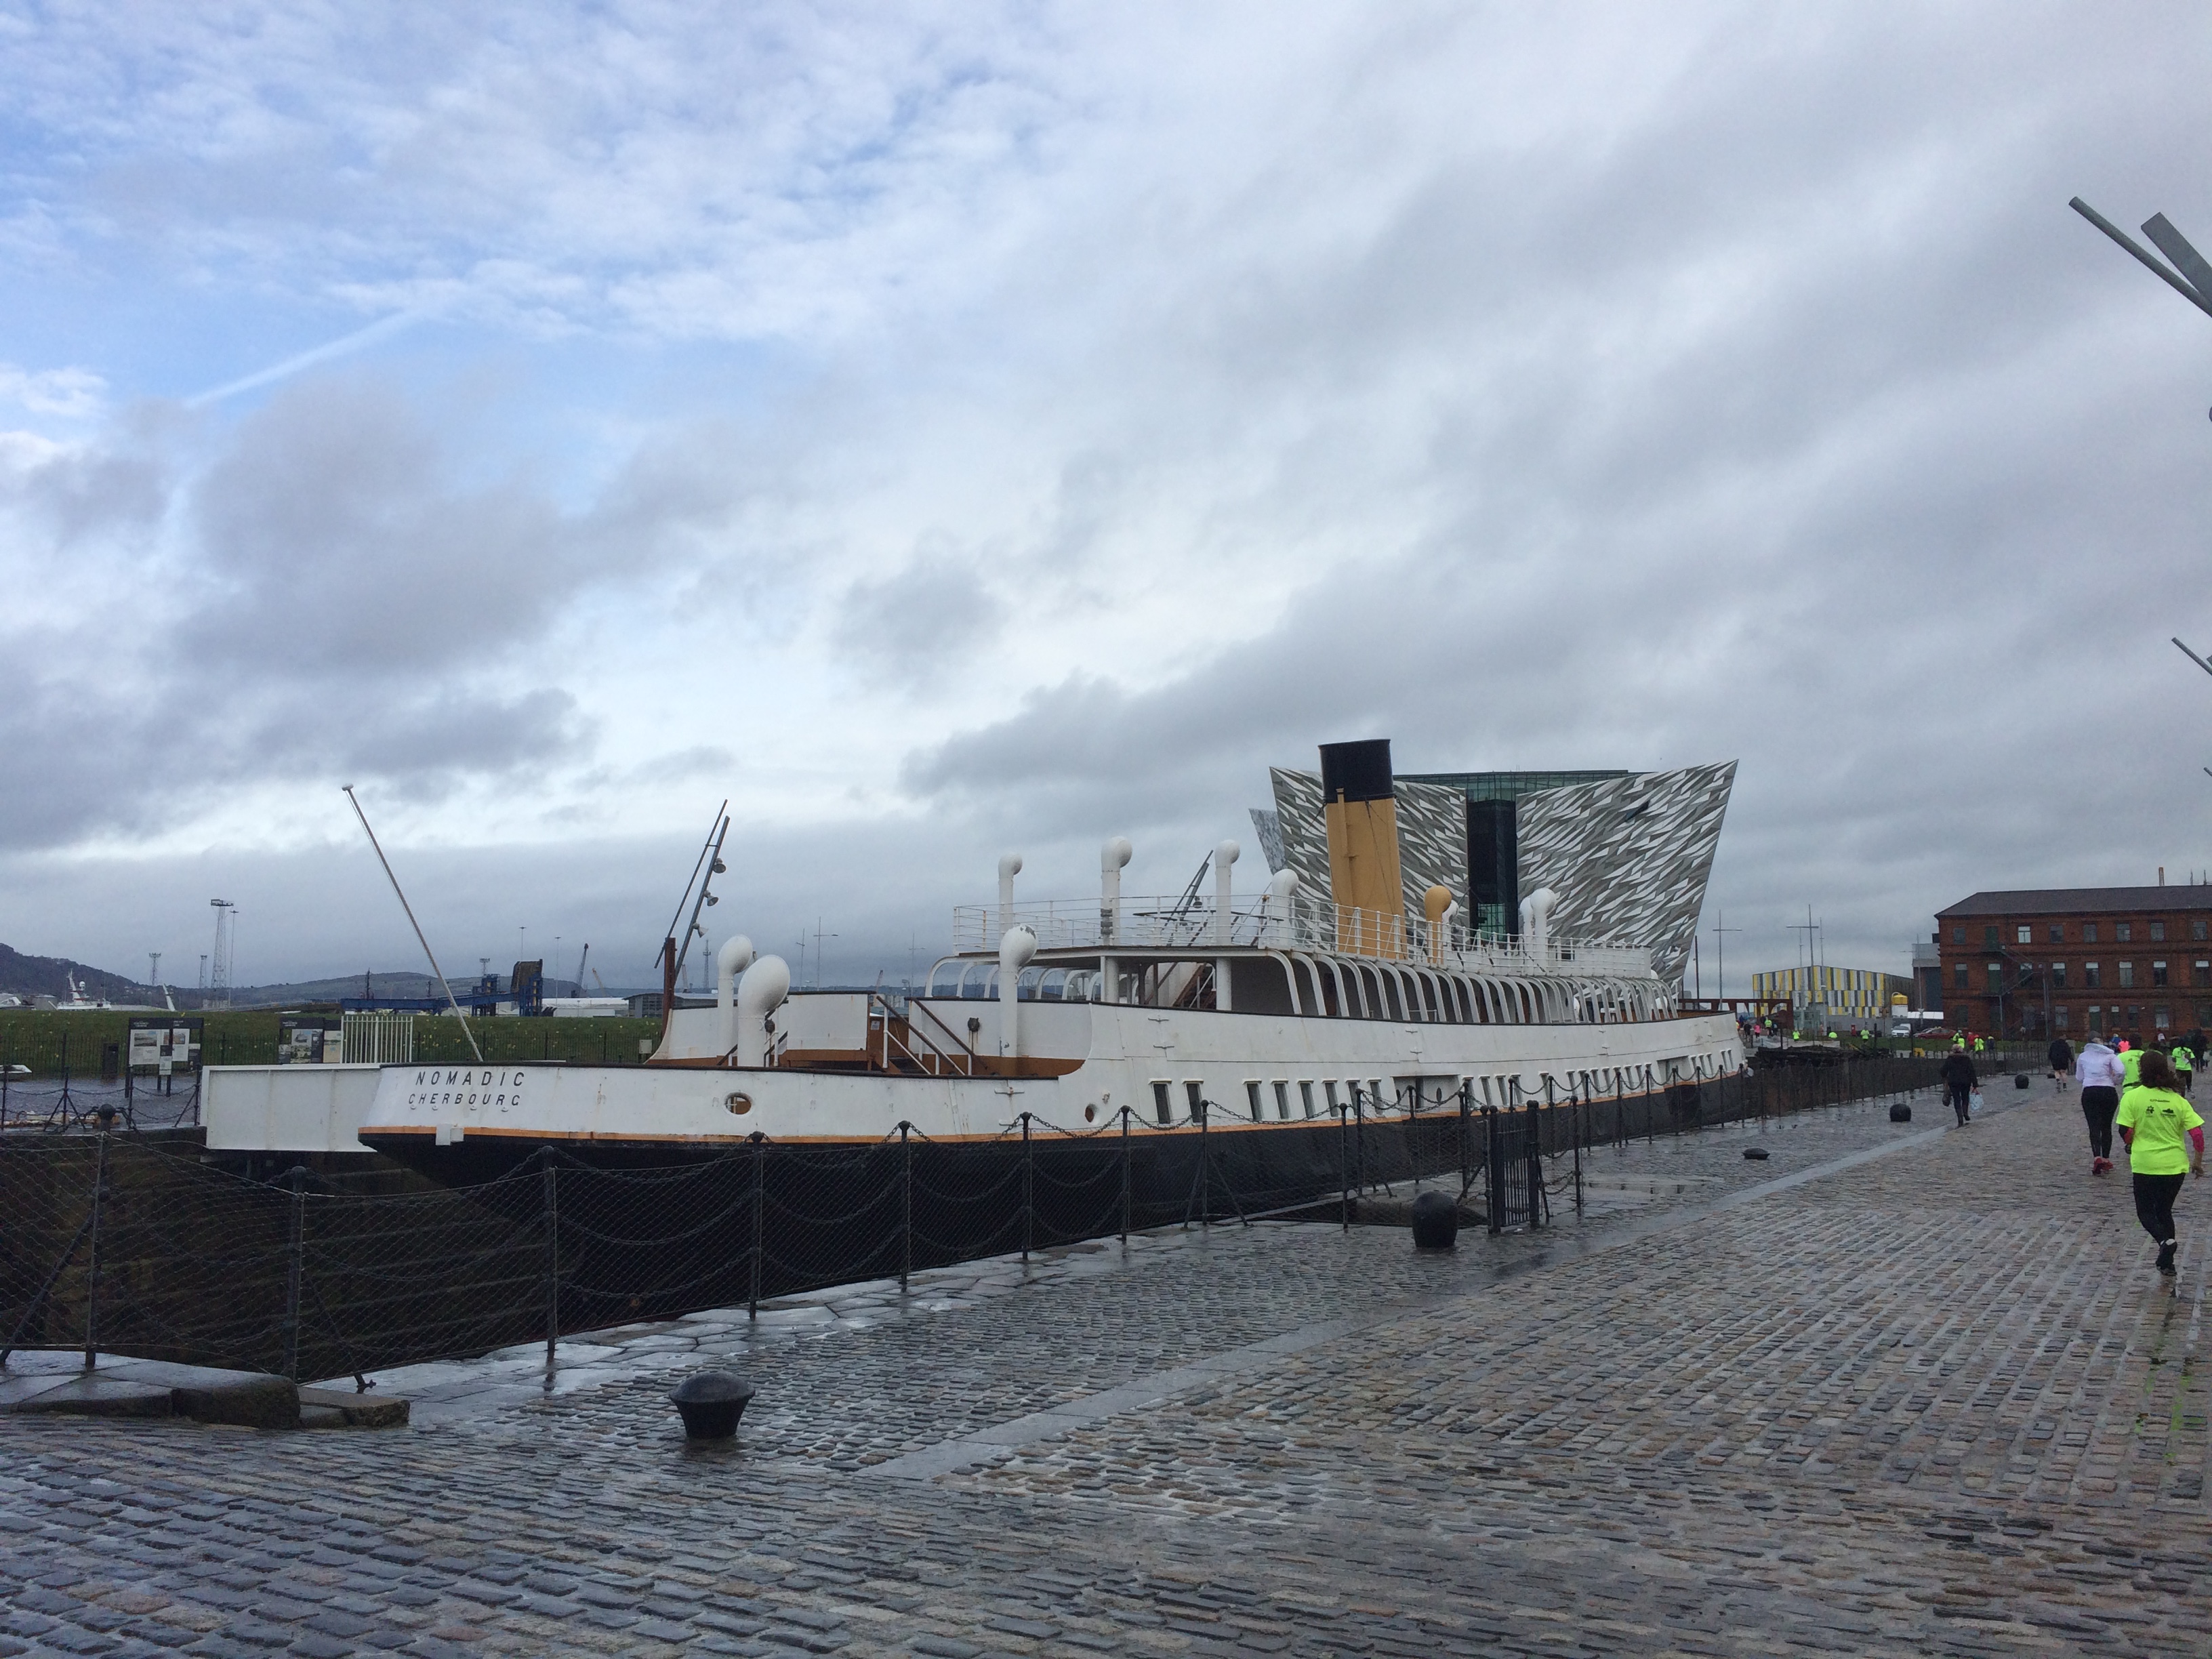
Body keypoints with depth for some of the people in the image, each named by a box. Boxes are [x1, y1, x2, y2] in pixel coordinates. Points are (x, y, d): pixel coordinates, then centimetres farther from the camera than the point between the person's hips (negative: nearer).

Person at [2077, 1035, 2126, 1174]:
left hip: (2089, 1092, 0)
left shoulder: (2083, 1057, 8)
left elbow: (2080, 1077, 11)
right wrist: (2116, 1082, 6)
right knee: (2106, 1126, 14)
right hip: (2108, 1092, 0)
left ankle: (2097, 1157, -25)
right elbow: (2121, 1072, -12)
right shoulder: (2110, 1055, 4)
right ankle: (2106, 1159, 16)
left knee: (2094, 1126, -4)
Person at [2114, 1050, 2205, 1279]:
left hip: (2145, 1164, -3)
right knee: (2164, 1210, 19)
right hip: (2175, 1165, 3)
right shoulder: (2178, 1100, 1)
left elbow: (2126, 1133, -9)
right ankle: (2167, 1263, 19)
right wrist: (2198, 1161, 12)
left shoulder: (2133, 1097, -8)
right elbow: (2197, 1133, -1)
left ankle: (2164, 1240, -18)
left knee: (2145, 1211, 12)